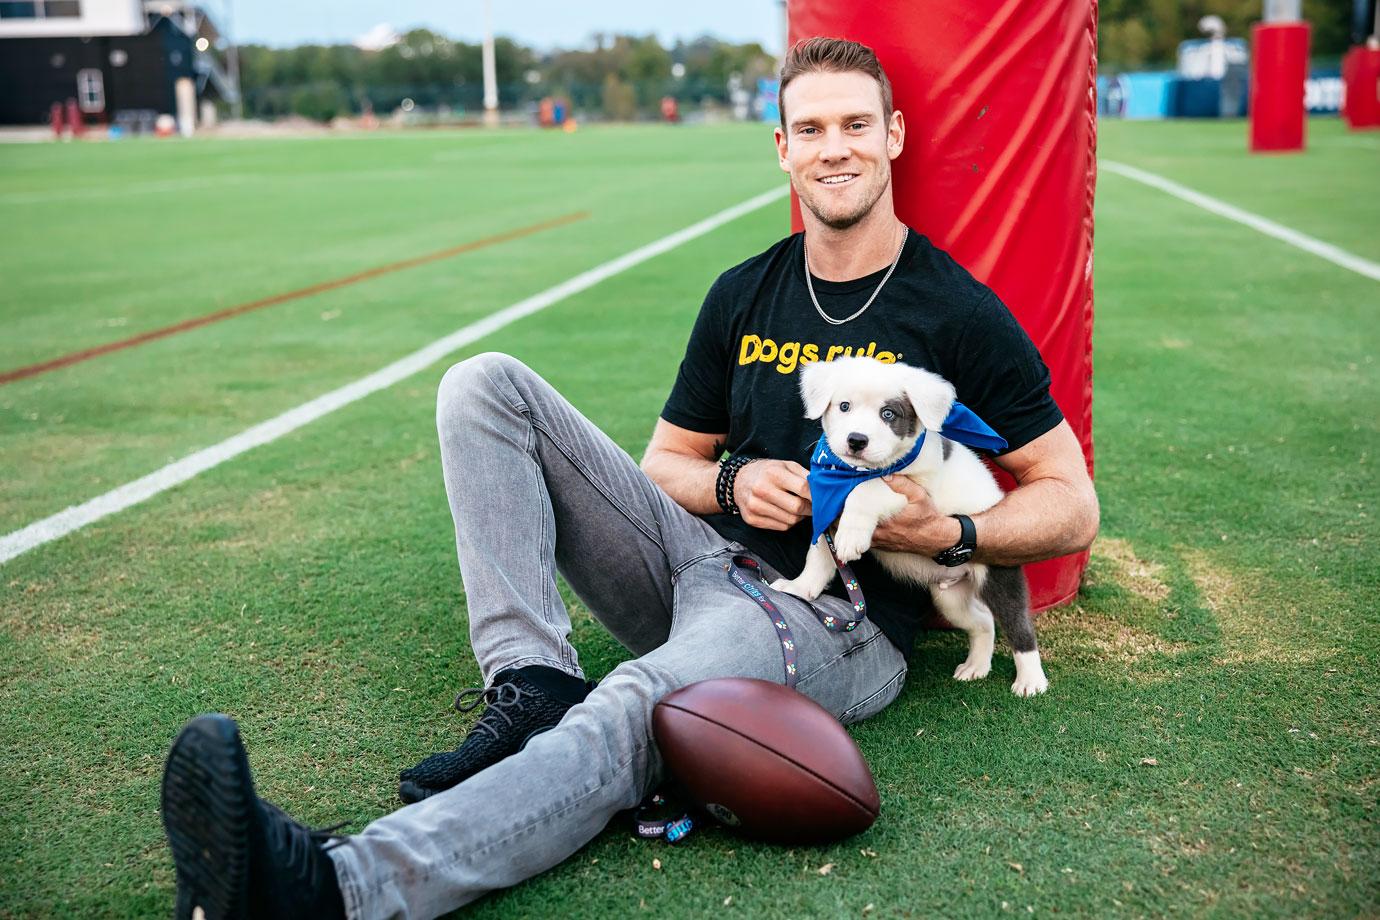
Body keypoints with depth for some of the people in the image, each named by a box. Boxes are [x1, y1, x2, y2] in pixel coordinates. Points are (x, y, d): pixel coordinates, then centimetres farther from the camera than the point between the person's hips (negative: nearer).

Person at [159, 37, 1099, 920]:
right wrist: (735, 481, -5)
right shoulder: (744, 294, 12)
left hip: (831, 619, -6)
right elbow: (665, 462, 18)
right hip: (704, 561, 6)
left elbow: (1073, 506, 2)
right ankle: (533, 685, -22)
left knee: (639, 711, -40)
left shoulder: (959, 315, -1)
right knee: (486, 385, -6)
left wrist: (949, 532, -17)